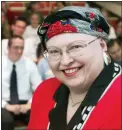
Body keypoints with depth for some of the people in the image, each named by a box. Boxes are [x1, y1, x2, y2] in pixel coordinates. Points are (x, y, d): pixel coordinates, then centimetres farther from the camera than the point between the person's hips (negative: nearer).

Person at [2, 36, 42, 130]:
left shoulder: (29, 64, 5)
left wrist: (29, 104, -14)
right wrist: (6, 106, -17)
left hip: (25, 104, 1)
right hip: (5, 104, -1)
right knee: (6, 120, -36)